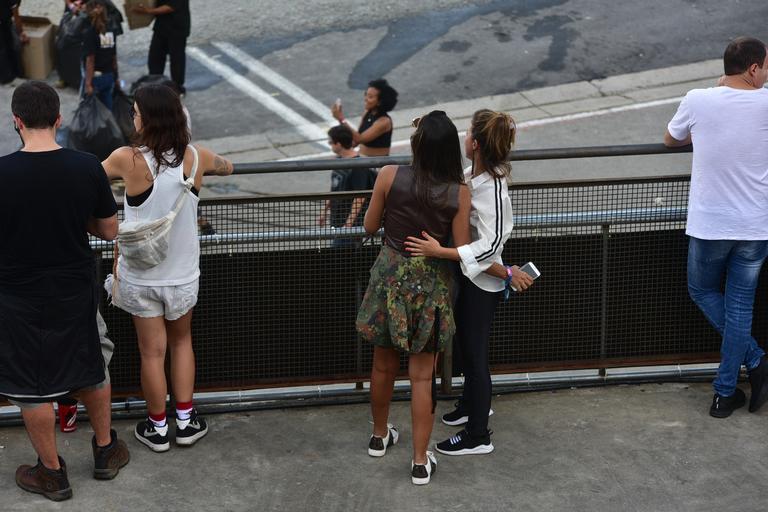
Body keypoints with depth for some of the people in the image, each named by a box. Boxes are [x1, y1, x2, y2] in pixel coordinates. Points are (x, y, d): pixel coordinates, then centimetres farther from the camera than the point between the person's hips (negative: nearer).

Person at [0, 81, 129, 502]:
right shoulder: (87, 168, -13)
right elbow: (109, 231, -2)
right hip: (77, 292, 3)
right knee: (91, 370, 23)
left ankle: (52, 473, 25)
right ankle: (106, 451, 38)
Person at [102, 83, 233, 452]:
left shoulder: (128, 160, -20)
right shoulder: (195, 158, -12)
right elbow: (228, 168, 11)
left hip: (141, 276, -2)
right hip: (182, 274, 2)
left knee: (152, 351, 11)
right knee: (181, 341, 23)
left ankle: (157, 428, 25)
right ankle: (186, 421, 26)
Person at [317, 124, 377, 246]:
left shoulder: (358, 167, -19)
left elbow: (360, 198, -21)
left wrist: (348, 224, -23)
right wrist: (324, 211, 20)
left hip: (351, 223, -8)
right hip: (337, 220, 8)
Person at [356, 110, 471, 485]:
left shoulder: (389, 176, -12)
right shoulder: (459, 193, -13)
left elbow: (369, 227, 0)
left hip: (390, 278, 1)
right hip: (430, 285, -1)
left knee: (384, 365, 20)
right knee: (422, 375, 7)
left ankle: (379, 437, 40)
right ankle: (421, 462, 11)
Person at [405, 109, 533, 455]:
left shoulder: (491, 187, -29)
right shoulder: (471, 175, -4)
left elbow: (490, 244, -33)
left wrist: (438, 251, -36)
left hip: (482, 282, -9)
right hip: (466, 275, 9)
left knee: (474, 353, 5)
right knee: (464, 346, 26)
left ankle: (478, 436, 19)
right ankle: (473, 404, 50)